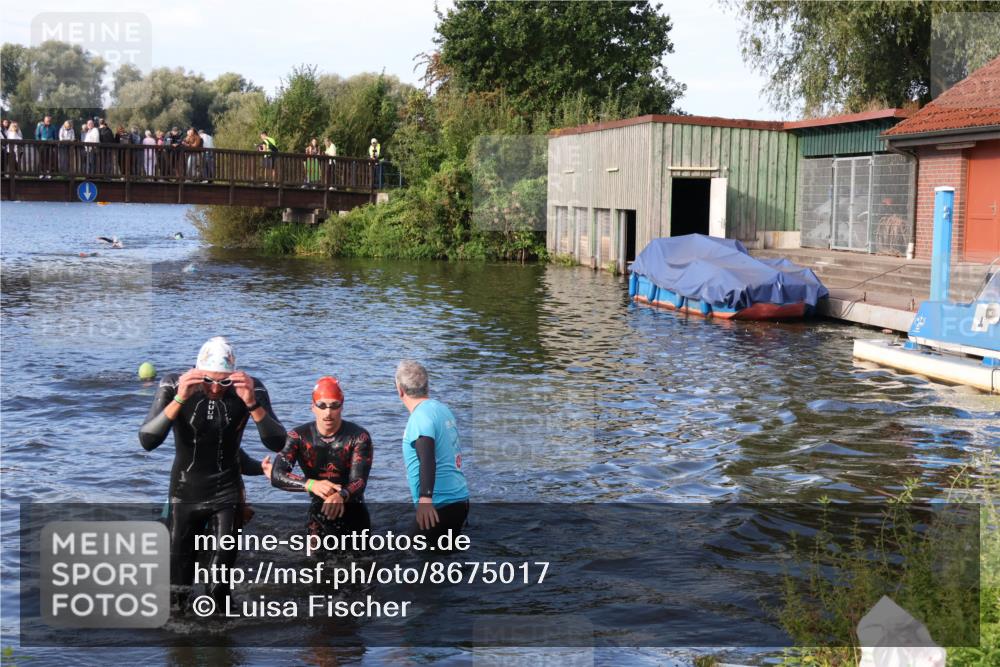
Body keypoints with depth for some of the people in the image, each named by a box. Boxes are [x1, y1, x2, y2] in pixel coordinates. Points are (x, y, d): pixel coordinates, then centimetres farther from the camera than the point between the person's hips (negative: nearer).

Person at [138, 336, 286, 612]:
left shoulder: (251, 389, -16)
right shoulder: (174, 385, -18)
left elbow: (277, 443, -22)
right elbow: (147, 441, -27)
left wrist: (252, 403, -36)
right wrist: (179, 399, -39)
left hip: (227, 494, 0)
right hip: (185, 493, 0)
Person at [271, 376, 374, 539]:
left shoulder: (358, 437, -17)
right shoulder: (298, 436, -12)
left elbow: (359, 480, -26)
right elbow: (277, 476, -22)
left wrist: (341, 496, -51)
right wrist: (310, 484, -42)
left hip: (354, 516, -1)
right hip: (319, 515, 1)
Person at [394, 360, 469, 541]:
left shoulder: (421, 417, -15)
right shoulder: (442, 408, 10)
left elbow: (427, 460, -29)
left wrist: (425, 498, -40)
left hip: (439, 505, -9)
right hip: (458, 500, 9)